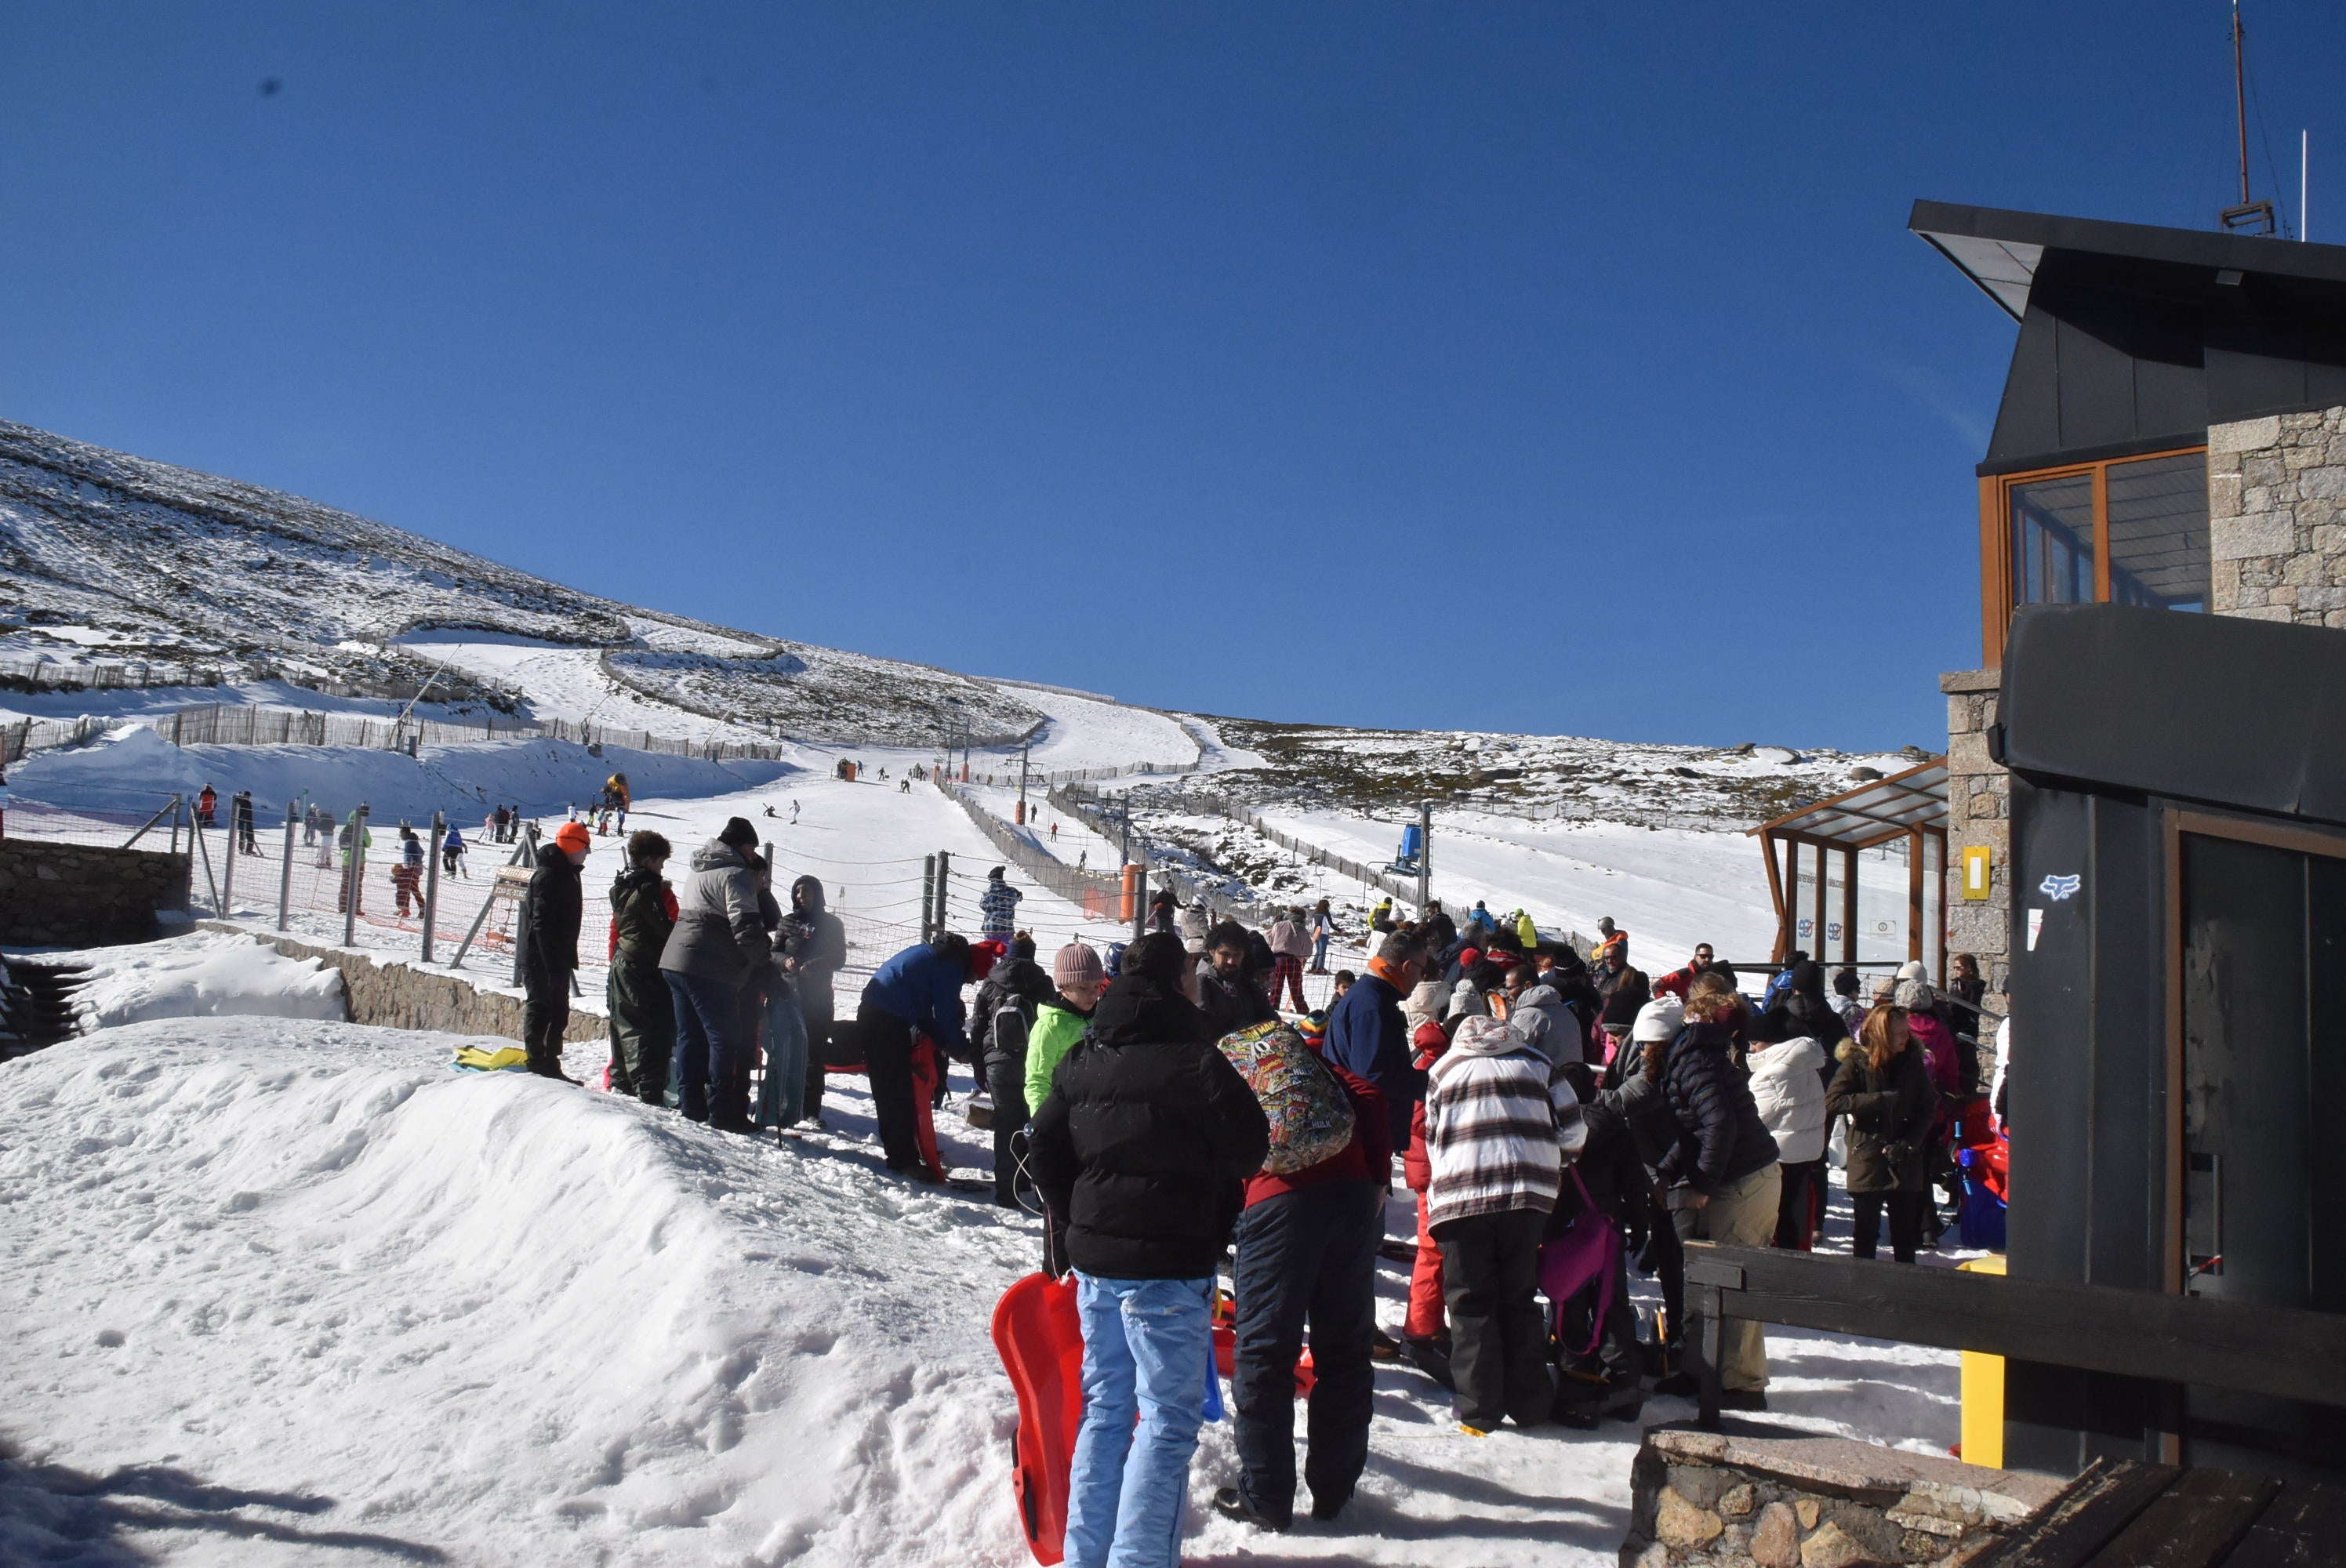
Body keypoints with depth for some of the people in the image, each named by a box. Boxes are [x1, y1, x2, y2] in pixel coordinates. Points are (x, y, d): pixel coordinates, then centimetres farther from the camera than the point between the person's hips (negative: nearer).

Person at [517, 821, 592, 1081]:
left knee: (558, 1012, 13)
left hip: (557, 959, 10)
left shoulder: (567, 873, 16)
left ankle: (550, 1066, 21)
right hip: (541, 959, -10)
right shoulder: (549, 875, -16)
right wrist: (553, 964, -25)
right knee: (541, 1009, -6)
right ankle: (538, 1068, -1)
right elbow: (542, 922, -23)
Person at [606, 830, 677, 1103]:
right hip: (649, 968, -8)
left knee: (625, 1024, 15)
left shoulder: (620, 889, 11)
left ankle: (621, 1081, 21)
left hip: (622, 965, 8)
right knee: (653, 1028, -7)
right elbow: (669, 930, -15)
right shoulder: (655, 890, -15)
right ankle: (649, 1088, -11)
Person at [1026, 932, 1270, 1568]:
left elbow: (1046, 1147, 9)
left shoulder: (1084, 1058, 5)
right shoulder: (1196, 1062, -15)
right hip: (1169, 1265, -7)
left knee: (1105, 1408, 17)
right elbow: (1248, 1149, -10)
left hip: (1094, 1258, 7)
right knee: (1168, 1416, 1)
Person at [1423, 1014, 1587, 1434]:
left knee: (1471, 1305, 4)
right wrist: (1550, 1168, 26)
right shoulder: (1535, 1063, 16)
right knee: (1519, 1300, 13)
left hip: (1460, 1195, -1)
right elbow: (1573, 1131, 10)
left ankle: (1480, 1410, 2)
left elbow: (1433, 1142, 15)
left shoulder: (1442, 1071, 15)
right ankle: (1530, 1404, 15)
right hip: (1529, 1195, 2)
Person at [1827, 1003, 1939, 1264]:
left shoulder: (1912, 1062, 5)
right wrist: (1880, 1100, -20)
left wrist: (1908, 1144, -10)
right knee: (1866, 1232, 5)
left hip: (1905, 1163, 3)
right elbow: (1832, 1102, -15)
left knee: (1905, 1235, 7)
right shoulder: (1856, 1063, -6)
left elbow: (1928, 1108, 4)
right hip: (1867, 1161, -3)